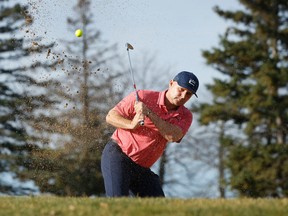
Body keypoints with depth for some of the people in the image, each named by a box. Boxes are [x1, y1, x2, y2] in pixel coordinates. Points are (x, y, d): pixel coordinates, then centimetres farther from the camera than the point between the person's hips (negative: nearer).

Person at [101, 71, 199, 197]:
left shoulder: (185, 116, 3)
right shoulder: (143, 97, -6)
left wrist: (149, 113, -25)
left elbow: (173, 136, -18)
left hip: (143, 169, 5)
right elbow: (110, 116, -5)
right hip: (117, 154, -5)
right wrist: (131, 124, -24)